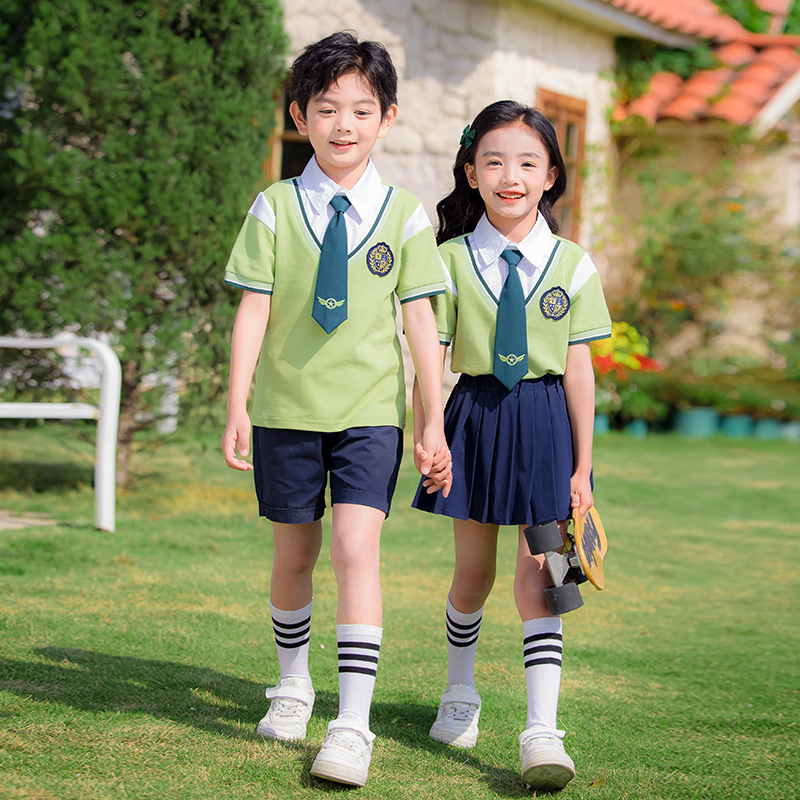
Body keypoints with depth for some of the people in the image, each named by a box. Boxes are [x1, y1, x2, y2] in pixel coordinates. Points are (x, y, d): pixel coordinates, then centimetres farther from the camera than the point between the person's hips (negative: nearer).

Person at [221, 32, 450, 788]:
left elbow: (420, 320, 2)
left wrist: (434, 419, 3)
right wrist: (236, 406, -6)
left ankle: (353, 724, -15)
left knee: (356, 548, -15)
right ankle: (293, 684, 36)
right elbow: (254, 310, -1)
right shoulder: (275, 207, 0)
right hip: (287, 410, 1)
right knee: (293, 553, 13)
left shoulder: (403, 213, 0)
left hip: (370, 413, -1)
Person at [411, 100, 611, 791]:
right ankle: (460, 697, 36)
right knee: (473, 573, 13)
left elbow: (579, 369, -1)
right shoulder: (452, 259, -2)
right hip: (475, 416, 1)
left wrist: (582, 465, -1)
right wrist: (425, 438, -4)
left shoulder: (573, 265, -2)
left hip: (545, 423, -1)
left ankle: (542, 734, -7)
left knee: (537, 578, -5)